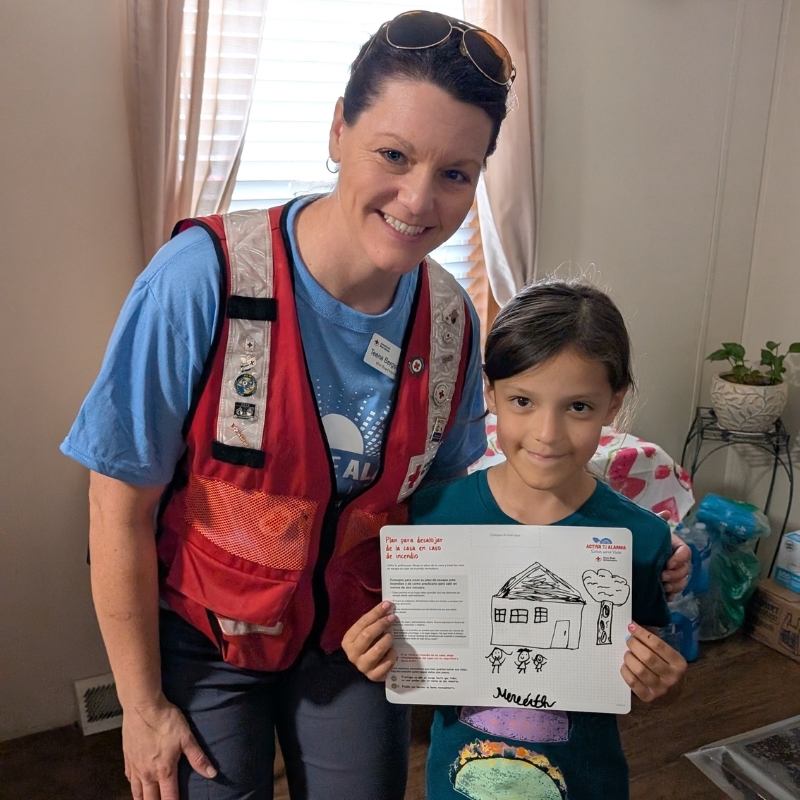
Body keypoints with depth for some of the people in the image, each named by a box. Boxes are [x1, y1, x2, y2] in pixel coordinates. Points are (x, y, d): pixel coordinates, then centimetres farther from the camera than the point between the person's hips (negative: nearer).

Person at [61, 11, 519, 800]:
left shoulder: (451, 318, -13)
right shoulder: (202, 277, -27)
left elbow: (442, 493, 3)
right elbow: (119, 506, -18)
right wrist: (142, 705, -10)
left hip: (356, 637, 4)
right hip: (201, 638, -3)